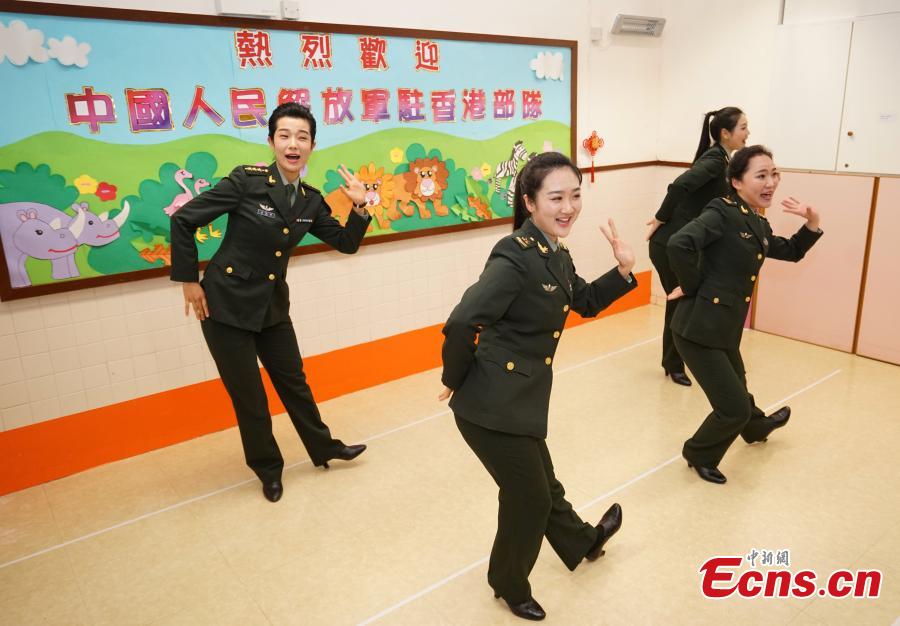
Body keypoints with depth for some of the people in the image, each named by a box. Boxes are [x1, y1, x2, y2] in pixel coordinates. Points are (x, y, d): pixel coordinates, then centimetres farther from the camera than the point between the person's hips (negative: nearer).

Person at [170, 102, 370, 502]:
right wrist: (189, 280, -9)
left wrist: (359, 207, -10)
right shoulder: (246, 180, -16)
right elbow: (183, 220, -12)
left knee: (293, 381, 19)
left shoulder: (311, 201, 0)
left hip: (273, 306, 5)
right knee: (248, 395, 9)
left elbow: (346, 243, 6)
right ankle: (268, 468, 31)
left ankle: (324, 448, 38)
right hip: (226, 304, -5)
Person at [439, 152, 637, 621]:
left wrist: (623, 270, 3)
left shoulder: (556, 254, 5)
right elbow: (461, 323, -30)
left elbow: (586, 303, 19)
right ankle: (509, 583, 42)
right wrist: (454, 380, -15)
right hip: (491, 405, -7)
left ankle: (583, 542, 58)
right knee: (529, 498, 13)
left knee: (542, 484, 29)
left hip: (523, 399, 8)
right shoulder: (515, 256, -23)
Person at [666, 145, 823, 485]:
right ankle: (699, 454, 27)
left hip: (727, 328, 9)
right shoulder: (722, 212, -17)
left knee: (737, 390, 31)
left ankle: (756, 427, 63)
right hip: (699, 328, -9)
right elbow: (679, 244, -33)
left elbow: (791, 252, 27)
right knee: (734, 408, -1)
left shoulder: (758, 224, 12)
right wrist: (692, 287, -20)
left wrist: (812, 223, 11)